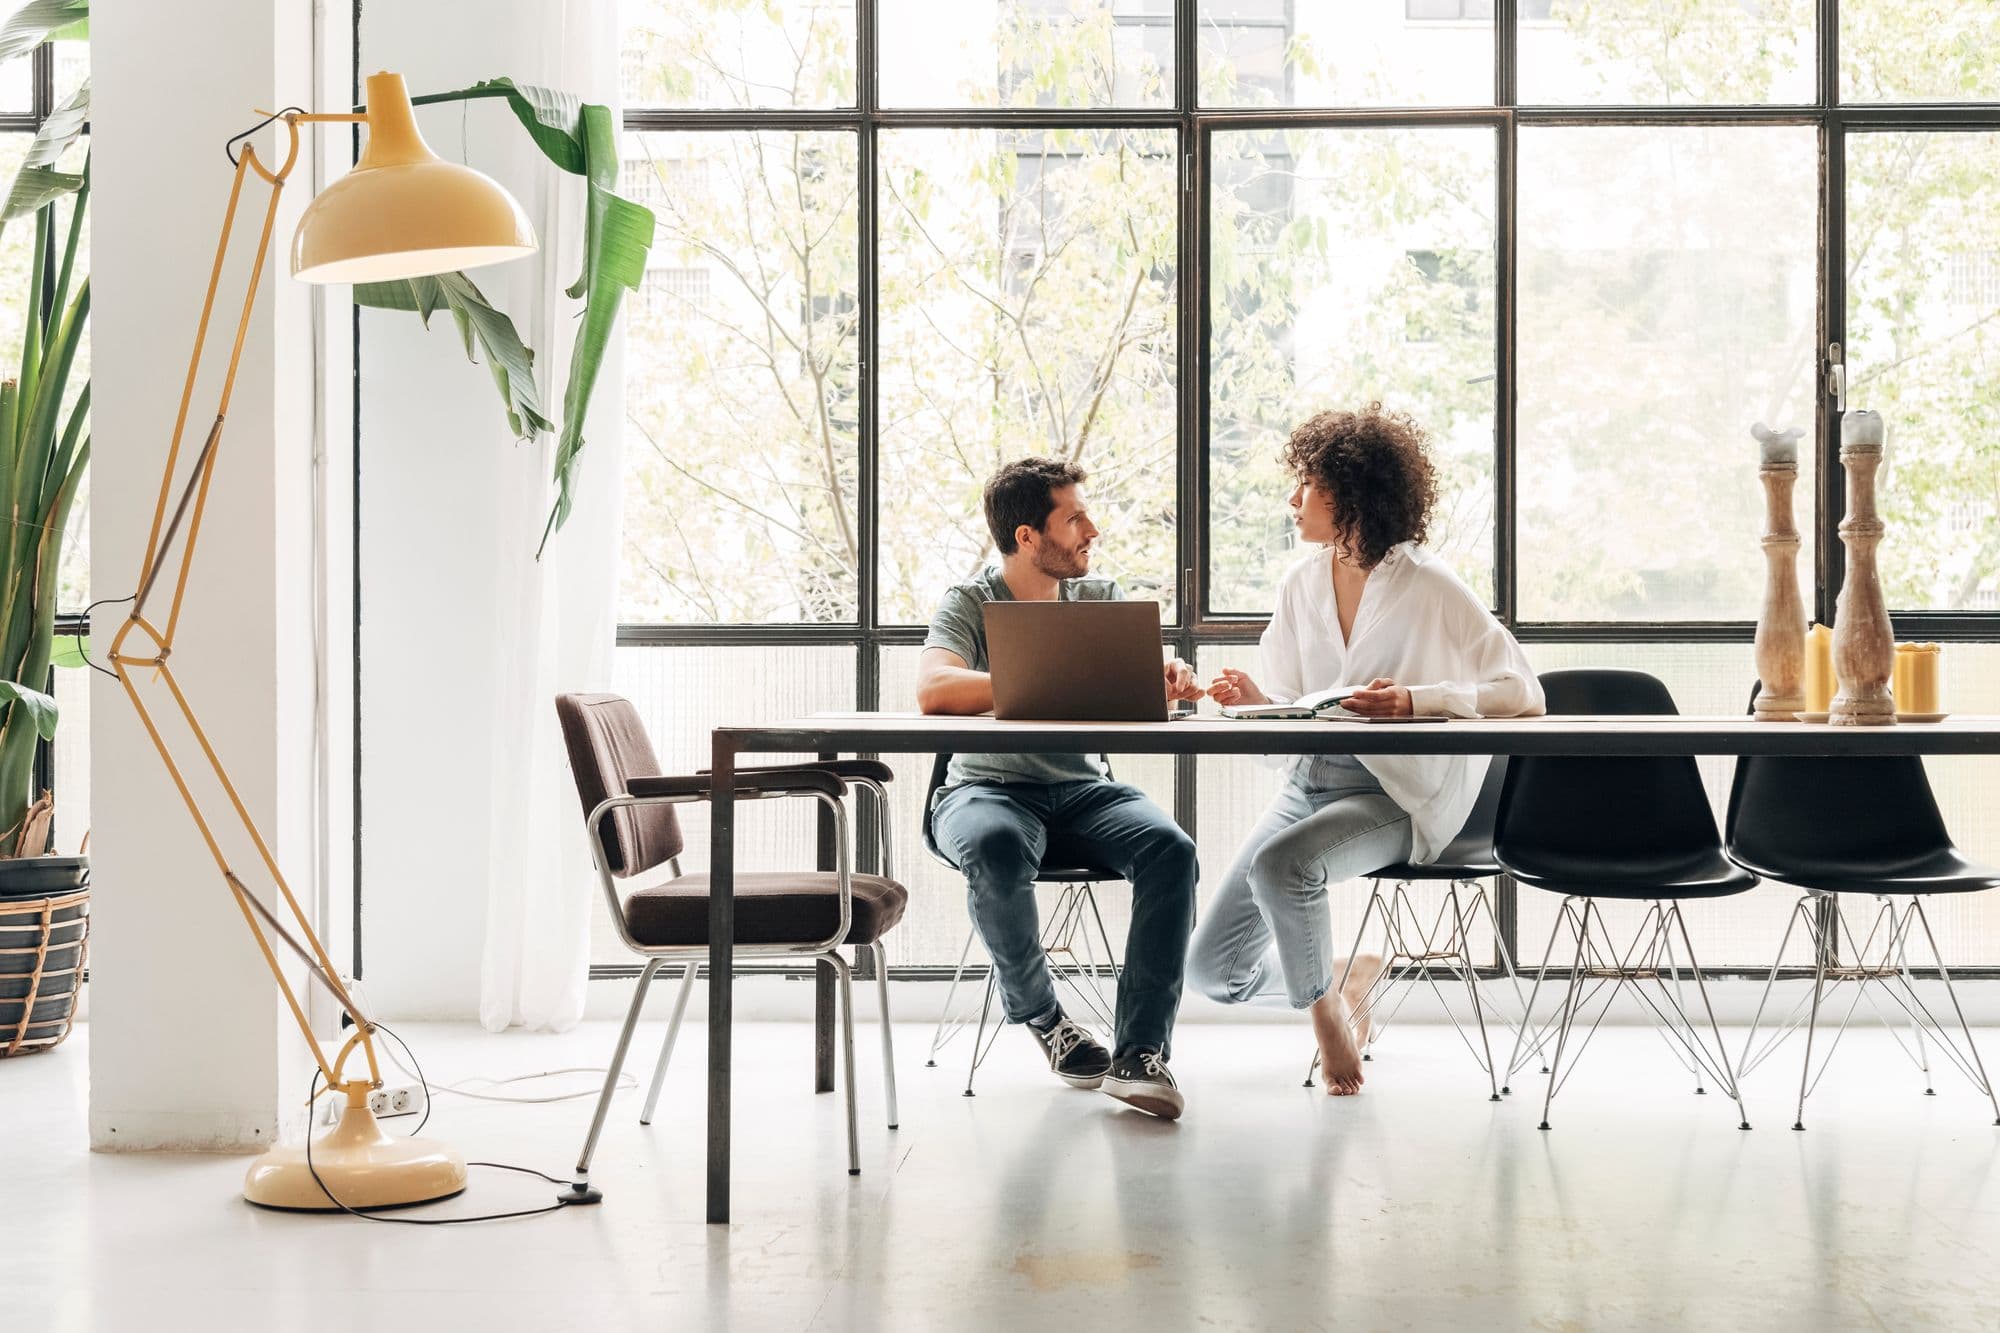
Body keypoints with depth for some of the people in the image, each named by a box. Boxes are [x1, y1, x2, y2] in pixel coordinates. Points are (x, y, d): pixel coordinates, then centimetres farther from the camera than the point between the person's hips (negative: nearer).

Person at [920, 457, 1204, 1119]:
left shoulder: (1100, 599, 12)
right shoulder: (970, 604, -3)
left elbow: (1149, 682, 4)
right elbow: (933, 690, -23)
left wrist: (1174, 677, -22)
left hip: (1082, 790, 3)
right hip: (988, 787, -3)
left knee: (1170, 848, -28)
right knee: (996, 847, -39)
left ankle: (1140, 1052, -27)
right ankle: (1040, 1014, -13)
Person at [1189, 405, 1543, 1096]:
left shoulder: (1428, 586, -9)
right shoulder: (1300, 584, 8)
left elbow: (1523, 693, -14)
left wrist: (1416, 699, -26)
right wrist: (1254, 700, -12)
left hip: (1397, 796, -6)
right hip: (1312, 778, 6)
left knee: (1280, 865, -37)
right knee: (1213, 967, -4)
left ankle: (1325, 1005, -9)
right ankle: (1344, 973, 24)